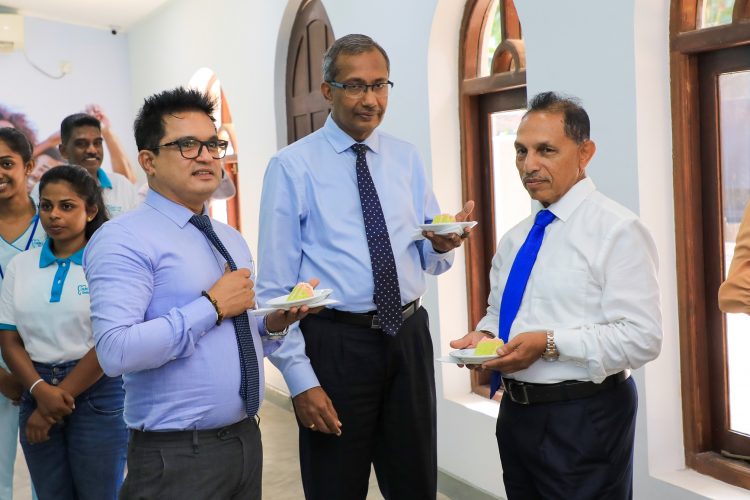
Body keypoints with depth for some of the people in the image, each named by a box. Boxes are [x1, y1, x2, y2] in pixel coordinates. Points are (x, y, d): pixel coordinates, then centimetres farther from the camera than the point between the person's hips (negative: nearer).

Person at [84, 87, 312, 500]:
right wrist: (212, 306, -19)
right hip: (176, 456, -7)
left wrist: (273, 324, -1)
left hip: (246, 439, 7)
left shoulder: (232, 240, 13)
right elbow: (115, 351, -24)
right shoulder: (123, 240, -12)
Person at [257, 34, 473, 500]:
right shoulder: (292, 166, -6)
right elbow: (275, 284, -8)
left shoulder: (407, 158, 8)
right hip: (335, 343, -4)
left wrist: (442, 245, -11)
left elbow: (429, 262, 12)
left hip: (409, 337, 4)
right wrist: (300, 377, -13)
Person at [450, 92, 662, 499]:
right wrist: (484, 336, -1)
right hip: (515, 412, 7)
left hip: (584, 420, -7)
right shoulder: (514, 239, 11)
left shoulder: (617, 231, -12)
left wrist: (549, 343, -23)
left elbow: (642, 338, -18)